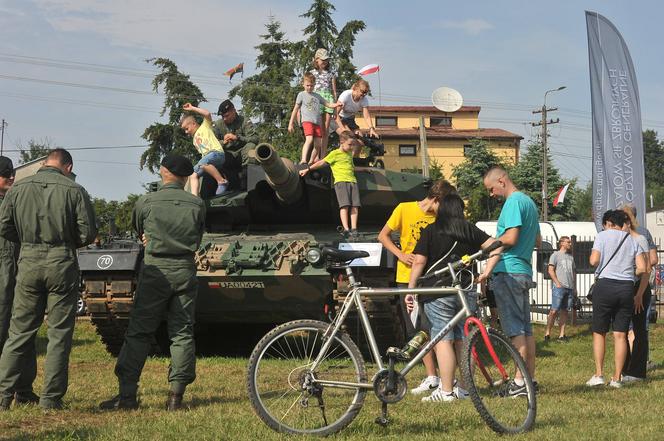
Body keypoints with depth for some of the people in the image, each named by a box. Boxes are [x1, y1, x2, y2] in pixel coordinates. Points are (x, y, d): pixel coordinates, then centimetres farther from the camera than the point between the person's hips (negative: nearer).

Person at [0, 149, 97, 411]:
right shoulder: (74, 190, -5)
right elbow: (88, 233, -6)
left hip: (29, 262, 3)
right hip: (62, 263, -3)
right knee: (59, 333, 4)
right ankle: (51, 398, 5)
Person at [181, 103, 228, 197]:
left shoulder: (205, 126, 13)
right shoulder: (194, 139, 33)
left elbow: (207, 114, -6)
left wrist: (192, 108, 0)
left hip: (217, 152, -8)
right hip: (206, 156, 8)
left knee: (203, 163, -35)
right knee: (193, 175, -9)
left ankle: (222, 181, -27)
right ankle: (194, 196, -23)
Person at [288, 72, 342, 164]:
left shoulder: (317, 96, 22)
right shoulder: (302, 95, 11)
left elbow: (328, 104, 24)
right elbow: (296, 109, 12)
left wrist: (336, 105, 1)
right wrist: (291, 123, 8)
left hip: (317, 122, 5)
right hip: (307, 120, -5)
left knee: (318, 144, -1)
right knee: (309, 139, -27)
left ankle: (311, 161, 11)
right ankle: (303, 160, -35)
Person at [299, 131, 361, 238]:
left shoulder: (349, 154, 24)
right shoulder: (334, 154, 3)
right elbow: (322, 163, 4)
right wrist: (308, 169, 3)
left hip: (353, 181, 6)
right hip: (341, 181, -6)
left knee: (355, 206, -6)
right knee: (345, 205, -17)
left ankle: (354, 229, -8)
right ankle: (346, 230, -23)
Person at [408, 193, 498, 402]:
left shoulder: (430, 231, 0)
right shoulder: (470, 230, 9)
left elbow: (419, 262, -5)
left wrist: (410, 289, 0)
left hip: (439, 293, -4)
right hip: (466, 292, 4)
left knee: (443, 340, -5)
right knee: (463, 340, 10)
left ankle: (446, 391, -8)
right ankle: (464, 388, 14)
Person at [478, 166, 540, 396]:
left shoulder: (513, 202, -12)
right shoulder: (528, 201, 18)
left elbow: (510, 238, -21)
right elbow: (538, 241, 24)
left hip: (508, 272, -10)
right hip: (524, 271, 10)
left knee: (515, 329, -9)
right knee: (525, 328, 11)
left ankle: (520, 382, -9)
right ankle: (530, 379, 14)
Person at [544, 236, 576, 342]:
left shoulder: (570, 257, 22)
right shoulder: (555, 255, 3)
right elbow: (551, 271, -5)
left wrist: (575, 287, 17)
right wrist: (557, 283, -13)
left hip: (570, 288, 6)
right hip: (559, 287, -6)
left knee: (564, 311, 5)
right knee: (554, 311, -11)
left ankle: (562, 335, 6)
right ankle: (547, 333, -9)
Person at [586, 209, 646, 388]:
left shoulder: (603, 235, 1)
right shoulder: (632, 240, 11)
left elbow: (594, 261, -11)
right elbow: (642, 268, 3)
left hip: (605, 285, -3)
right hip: (627, 288, 3)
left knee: (599, 332, 7)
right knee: (620, 334, 5)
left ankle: (598, 374, 0)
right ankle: (617, 378, 4)